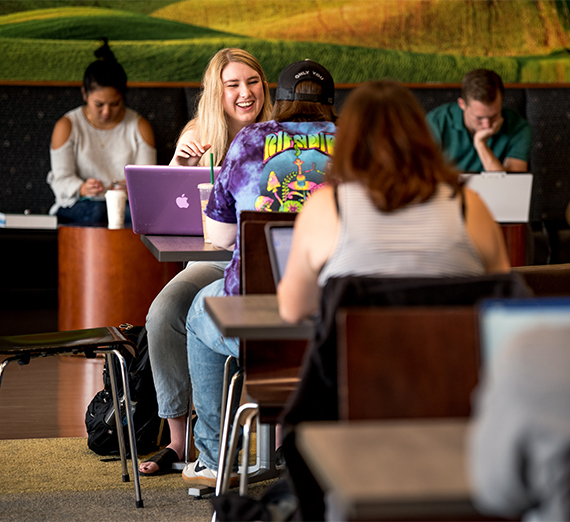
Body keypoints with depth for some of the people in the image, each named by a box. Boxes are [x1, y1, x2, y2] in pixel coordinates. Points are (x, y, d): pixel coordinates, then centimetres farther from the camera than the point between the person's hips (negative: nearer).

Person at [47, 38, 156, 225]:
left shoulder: (139, 126, 9)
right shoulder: (66, 126, 3)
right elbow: (61, 179, -2)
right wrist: (82, 188, -26)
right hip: (76, 207, -2)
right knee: (96, 211, -39)